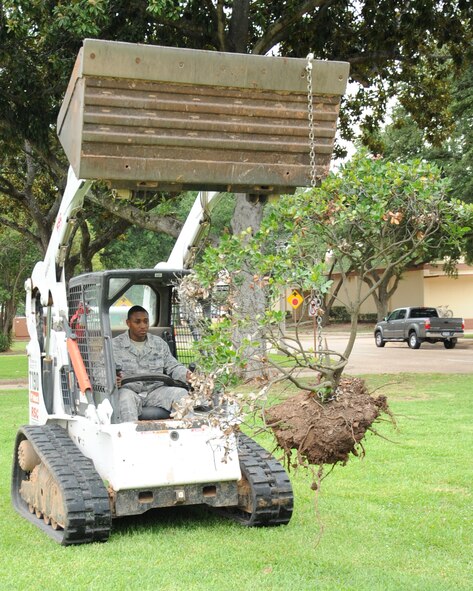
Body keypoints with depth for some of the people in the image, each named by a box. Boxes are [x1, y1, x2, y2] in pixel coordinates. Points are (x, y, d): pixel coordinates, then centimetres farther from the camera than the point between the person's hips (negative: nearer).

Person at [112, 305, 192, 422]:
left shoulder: (160, 343, 19)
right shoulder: (114, 345, 8)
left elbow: (173, 366, 19)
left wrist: (185, 374, -6)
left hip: (156, 390, 3)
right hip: (129, 390, -3)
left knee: (181, 393, -24)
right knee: (126, 399, -39)